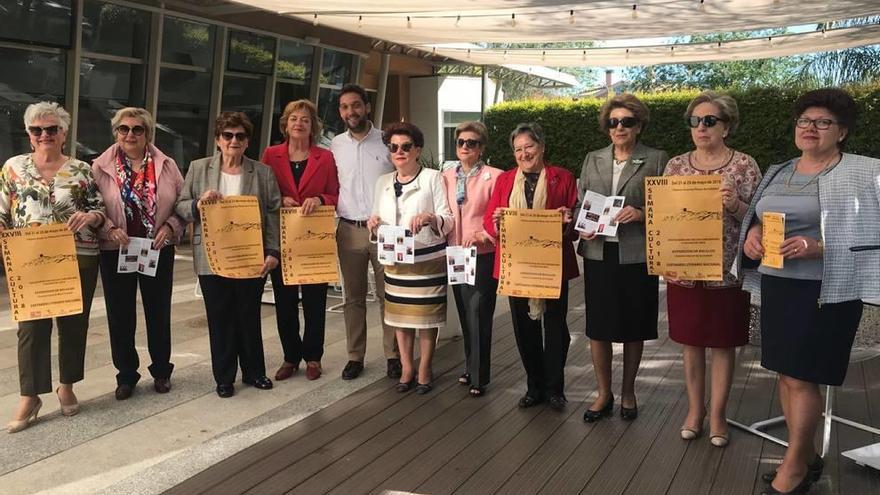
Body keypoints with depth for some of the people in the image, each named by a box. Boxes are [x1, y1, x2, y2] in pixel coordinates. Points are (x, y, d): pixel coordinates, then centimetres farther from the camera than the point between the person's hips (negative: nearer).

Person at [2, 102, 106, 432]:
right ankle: (29, 396, 8)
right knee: (32, 326, -2)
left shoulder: (81, 170, 3)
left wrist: (89, 216, -18)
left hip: (78, 259, 0)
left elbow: (101, 210, 4)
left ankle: (67, 387, 25)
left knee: (74, 323, 8)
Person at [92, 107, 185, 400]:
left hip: (158, 251, 1)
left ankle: (161, 371, 28)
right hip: (116, 252, -1)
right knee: (120, 315, 7)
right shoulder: (100, 167, -3)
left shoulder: (166, 166, 1)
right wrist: (109, 228, -19)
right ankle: (126, 375, 23)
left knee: (159, 312, 11)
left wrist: (170, 227, -12)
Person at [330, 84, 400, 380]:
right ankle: (355, 356, 18)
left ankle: (393, 355, 14)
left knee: (388, 294, 3)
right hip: (349, 230, 3)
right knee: (353, 297, 9)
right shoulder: (335, 146, 8)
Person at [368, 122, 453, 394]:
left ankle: (425, 369, 18)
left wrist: (430, 219, -28)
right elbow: (380, 219, 15)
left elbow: (449, 220, -8)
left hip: (428, 259, -4)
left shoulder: (433, 178, -4)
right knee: (399, 314, 10)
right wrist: (373, 223, -8)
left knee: (427, 314, 3)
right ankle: (406, 367, 24)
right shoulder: (383, 182, 10)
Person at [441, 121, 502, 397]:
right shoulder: (446, 177, 9)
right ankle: (471, 367, 28)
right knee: (465, 314, 15)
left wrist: (483, 235, -23)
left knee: (478, 314, -5)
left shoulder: (493, 176, -8)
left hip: (483, 256, -5)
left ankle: (478, 376, 6)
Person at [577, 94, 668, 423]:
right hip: (598, 254, 3)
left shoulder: (656, 160, 2)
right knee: (598, 328, 6)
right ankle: (604, 394, 23)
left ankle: (628, 392, 28)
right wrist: (583, 228, -4)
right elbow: (580, 205, 14)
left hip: (636, 256, -2)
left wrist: (641, 214, -17)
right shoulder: (593, 160, 12)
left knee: (633, 329, 10)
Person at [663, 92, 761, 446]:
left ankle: (717, 413, 23)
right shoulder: (675, 165, 5)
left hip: (726, 272, -2)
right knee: (690, 342, 11)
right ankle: (695, 409, 27)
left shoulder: (744, 165, -3)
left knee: (723, 343, 9)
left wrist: (734, 205, -22)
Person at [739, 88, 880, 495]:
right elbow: (755, 217, 16)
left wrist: (818, 247, -24)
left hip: (823, 290, -6)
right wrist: (751, 233, -6)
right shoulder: (778, 173, 14)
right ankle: (806, 456, 28)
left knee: (801, 377, -3)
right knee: (785, 372, 12)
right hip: (776, 286, 6)